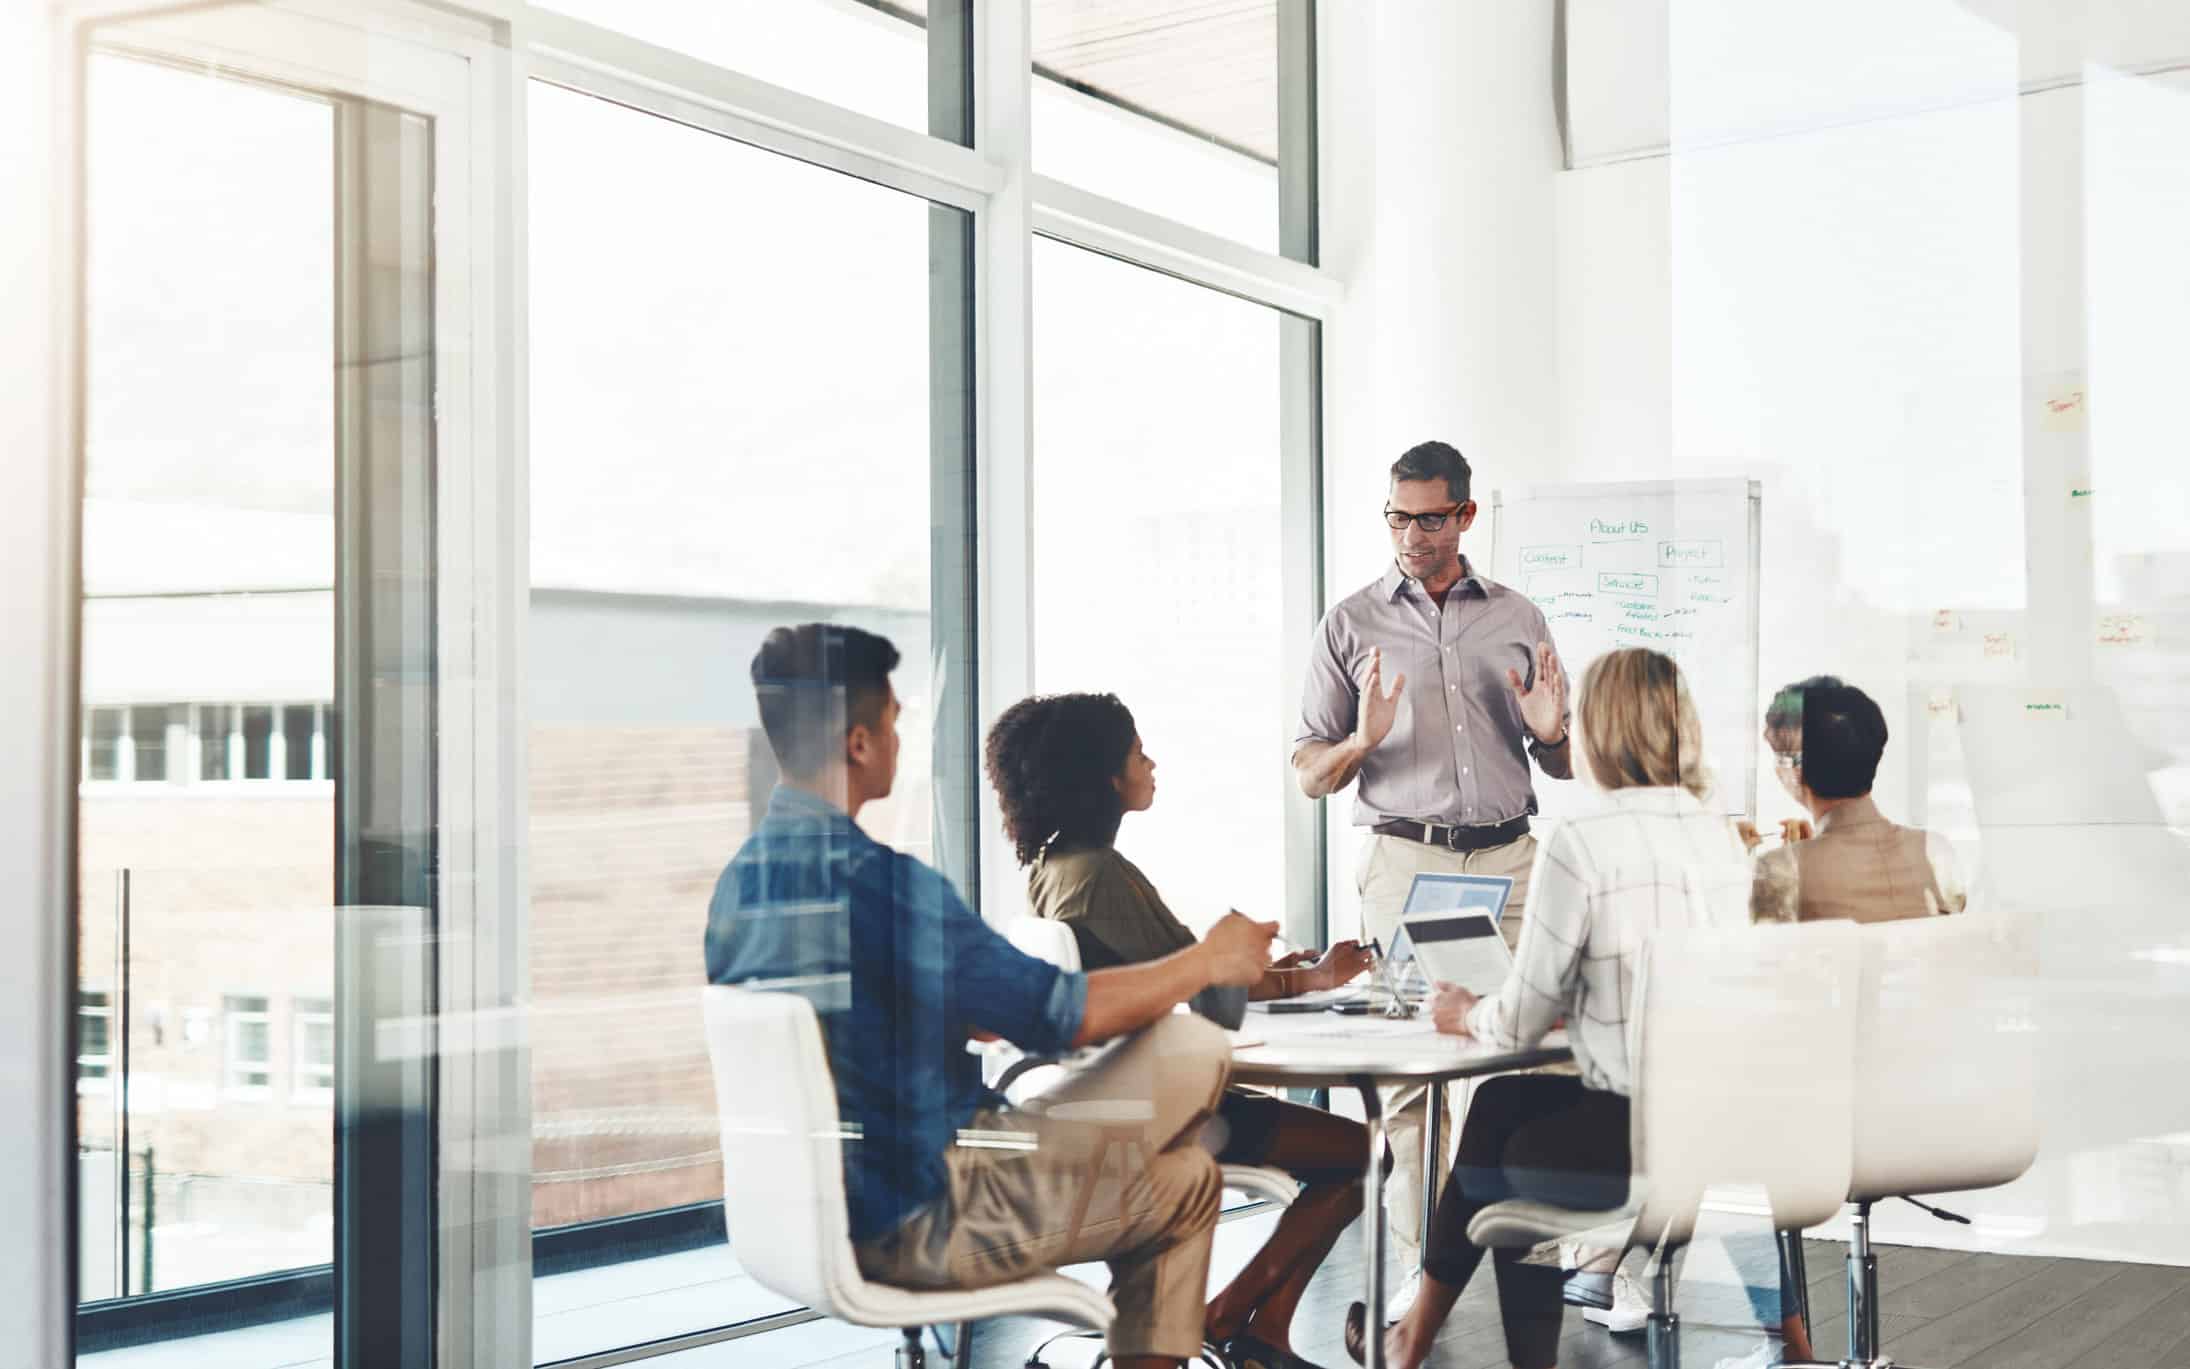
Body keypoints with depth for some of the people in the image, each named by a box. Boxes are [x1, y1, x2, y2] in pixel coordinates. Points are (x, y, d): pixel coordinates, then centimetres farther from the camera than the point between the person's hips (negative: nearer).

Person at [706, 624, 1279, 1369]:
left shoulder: (737, 882, 4)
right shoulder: (879, 880, -24)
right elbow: (1066, 1014, -16)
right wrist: (1207, 962, 0)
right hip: (929, 1224, -9)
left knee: (1186, 1181, 21)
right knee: (1194, 1048, -3)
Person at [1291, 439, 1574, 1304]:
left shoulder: (1519, 619, 15)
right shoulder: (1352, 623, 10)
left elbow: (1566, 768, 18)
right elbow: (1308, 773, 8)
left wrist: (1552, 732, -5)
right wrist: (1364, 740, -12)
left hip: (1510, 856, 2)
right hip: (1403, 859, -1)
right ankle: (1421, 1262, 0)